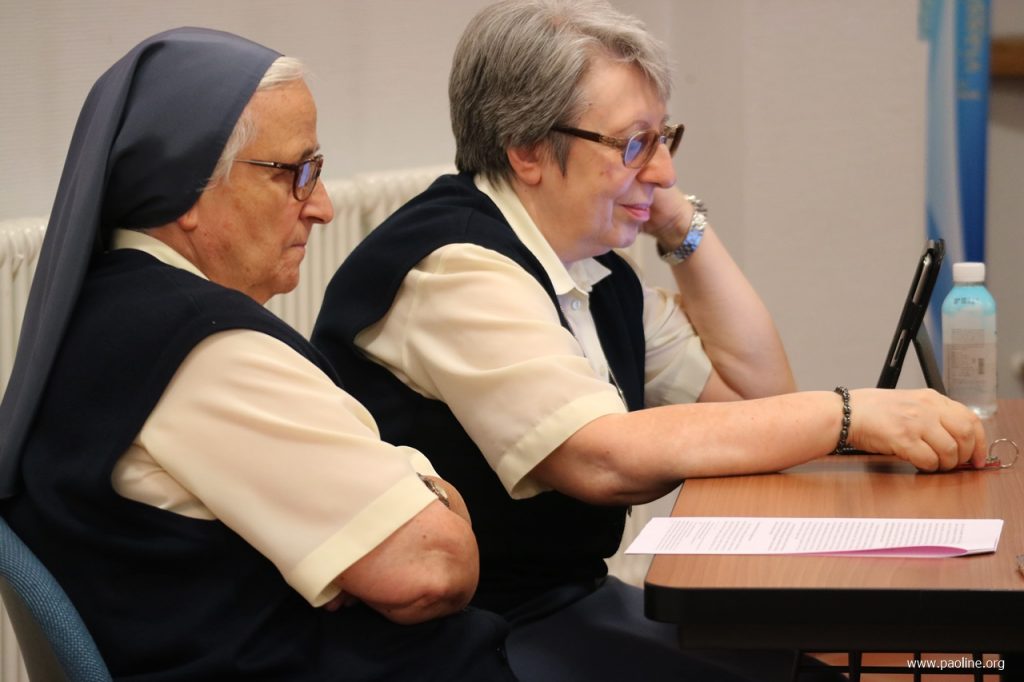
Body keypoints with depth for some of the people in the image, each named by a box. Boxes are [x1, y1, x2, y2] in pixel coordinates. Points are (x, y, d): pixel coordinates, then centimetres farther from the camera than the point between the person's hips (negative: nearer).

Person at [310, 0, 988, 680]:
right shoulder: (458, 267, -20)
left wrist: (683, 223, 2)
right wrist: (851, 414, -29)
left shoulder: (599, 273, 9)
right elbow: (606, 458, -30)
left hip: (574, 597, 9)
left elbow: (757, 389, 12)